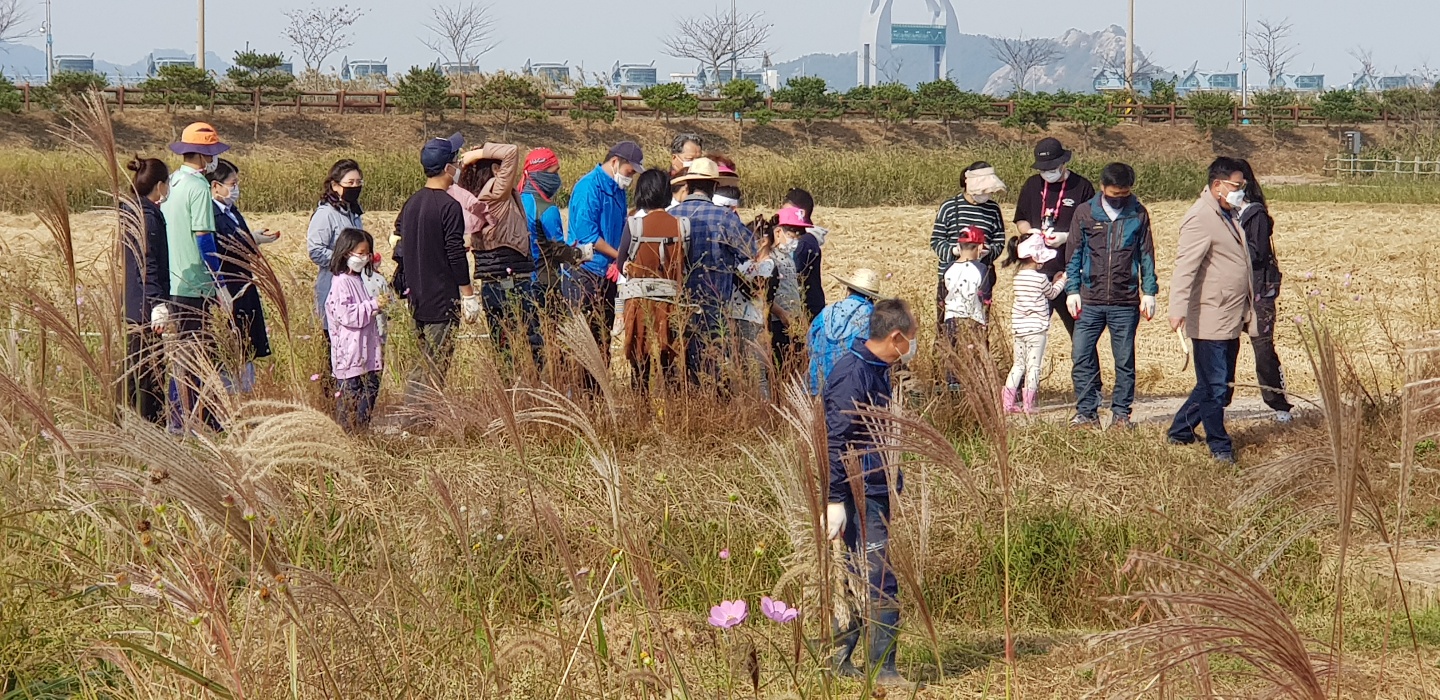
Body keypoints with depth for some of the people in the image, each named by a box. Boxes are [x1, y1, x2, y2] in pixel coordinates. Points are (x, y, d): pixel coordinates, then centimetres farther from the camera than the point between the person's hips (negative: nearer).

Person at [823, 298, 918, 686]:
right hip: (860, 494, -10)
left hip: (875, 491, 10)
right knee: (881, 584, -8)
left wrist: (893, 476, 26)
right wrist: (835, 500, -21)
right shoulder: (853, 374, -18)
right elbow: (835, 441, -20)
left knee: (863, 580, 13)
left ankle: (837, 658, 20)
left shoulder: (875, 370, 14)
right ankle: (882, 669, -3)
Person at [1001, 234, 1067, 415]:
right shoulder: (1040, 278, -13)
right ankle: (1028, 405, -1)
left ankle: (1008, 402, 10)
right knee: (1034, 366, 0)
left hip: (1018, 328, 6)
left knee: (1018, 365, 14)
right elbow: (1052, 293, 6)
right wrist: (1062, 280, 20)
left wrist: (1054, 281, 23)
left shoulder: (1018, 276, 6)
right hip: (1036, 328, -6)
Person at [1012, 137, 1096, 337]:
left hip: (1070, 269, -4)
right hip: (1036, 269, 4)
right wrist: (1030, 231, -3)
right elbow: (1020, 221, 20)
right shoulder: (1033, 185, 11)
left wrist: (1066, 237, -16)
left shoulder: (1082, 187, -2)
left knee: (1078, 327, 0)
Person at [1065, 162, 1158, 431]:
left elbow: (1146, 255, 8)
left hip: (1126, 302, 0)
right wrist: (1072, 290, 0)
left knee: (1125, 361, 4)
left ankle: (1121, 413, 12)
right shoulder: (1085, 213, 3)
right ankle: (1087, 412, 4)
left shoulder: (1138, 215, 4)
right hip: (1090, 300, 0)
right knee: (1082, 356, -4)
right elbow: (1074, 254, 7)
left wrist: (1149, 292, 2)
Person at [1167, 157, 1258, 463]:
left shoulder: (1229, 215, 17)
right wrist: (1179, 309, -32)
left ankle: (1180, 431, 28)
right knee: (1214, 387, -1)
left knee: (1221, 385, 16)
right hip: (1210, 320, -10)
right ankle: (1220, 447, 7)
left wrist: (1247, 312, 28)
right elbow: (1185, 266, -23)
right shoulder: (1200, 219, -15)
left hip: (1231, 319, 10)